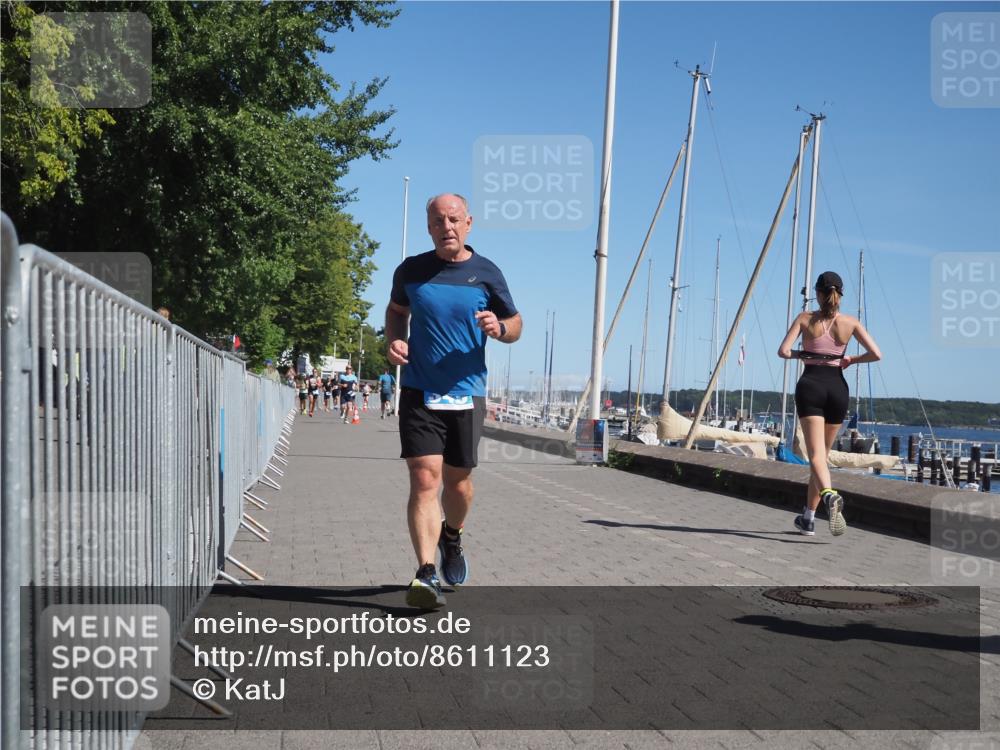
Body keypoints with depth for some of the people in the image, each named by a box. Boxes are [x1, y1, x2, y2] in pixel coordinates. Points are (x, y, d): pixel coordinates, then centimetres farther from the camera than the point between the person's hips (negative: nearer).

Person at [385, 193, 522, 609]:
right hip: (419, 392, -1)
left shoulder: (486, 274, 1)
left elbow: (515, 325, 10)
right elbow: (396, 309, 22)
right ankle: (426, 572, -15)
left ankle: (451, 536, 43)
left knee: (458, 482, 12)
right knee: (424, 479, -13)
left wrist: (499, 328, -14)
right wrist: (394, 340, 1)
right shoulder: (411, 270, 3)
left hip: (467, 394, 1)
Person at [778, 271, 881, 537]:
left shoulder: (805, 318, 2)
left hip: (811, 385, -2)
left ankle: (830, 495, -42)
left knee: (816, 454, -12)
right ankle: (808, 517, 20)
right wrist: (851, 360, 16)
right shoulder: (850, 323, 5)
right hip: (838, 387, 2)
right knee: (823, 454, 15)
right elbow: (876, 354, -1)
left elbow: (783, 351, -7)